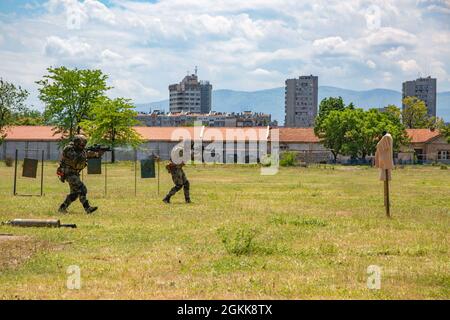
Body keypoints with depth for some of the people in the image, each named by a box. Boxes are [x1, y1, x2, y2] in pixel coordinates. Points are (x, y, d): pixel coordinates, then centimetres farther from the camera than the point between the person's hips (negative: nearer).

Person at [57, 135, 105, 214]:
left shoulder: (80, 150, 7)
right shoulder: (68, 149, -18)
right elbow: (76, 159, -32)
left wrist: (98, 153, -12)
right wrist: (87, 154, -29)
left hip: (75, 174, 10)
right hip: (68, 173, -9)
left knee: (75, 193, 12)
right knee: (81, 189, -19)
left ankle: (62, 208, 20)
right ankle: (87, 208, -22)